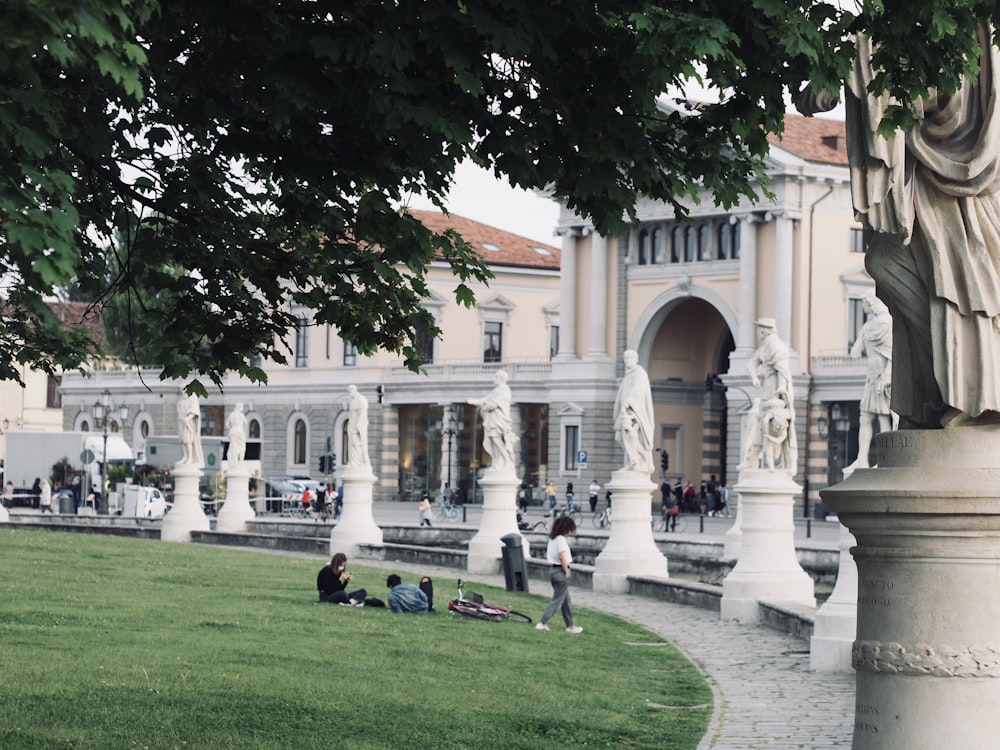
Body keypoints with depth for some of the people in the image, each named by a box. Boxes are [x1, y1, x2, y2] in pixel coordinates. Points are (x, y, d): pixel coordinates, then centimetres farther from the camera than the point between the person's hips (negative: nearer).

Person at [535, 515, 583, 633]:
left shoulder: (552, 539, 10)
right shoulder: (561, 539, -16)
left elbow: (547, 555, 14)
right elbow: (562, 557, -22)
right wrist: (567, 571, -14)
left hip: (552, 569, 9)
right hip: (560, 571, -9)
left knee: (565, 600, 17)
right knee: (557, 600, -4)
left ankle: (570, 626, 23)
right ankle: (542, 623, -10)